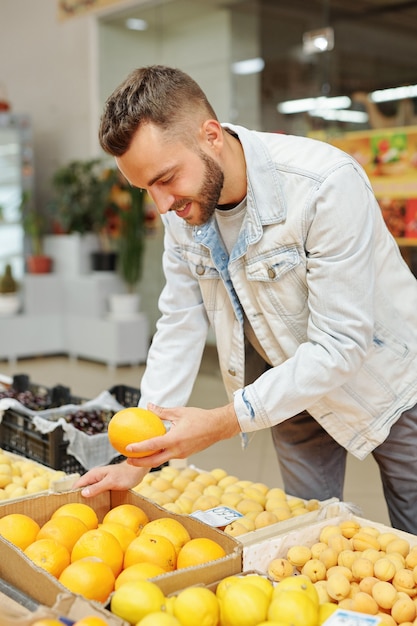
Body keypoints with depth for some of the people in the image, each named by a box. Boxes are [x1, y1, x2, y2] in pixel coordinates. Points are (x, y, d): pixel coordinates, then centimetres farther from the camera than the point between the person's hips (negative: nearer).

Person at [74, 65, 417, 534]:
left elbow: (341, 344, -30)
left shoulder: (327, 184, -31)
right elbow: (180, 327, -7)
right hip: (291, 391, 5)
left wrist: (224, 422, -35)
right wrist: (139, 461, -12)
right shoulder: (181, 207, -12)